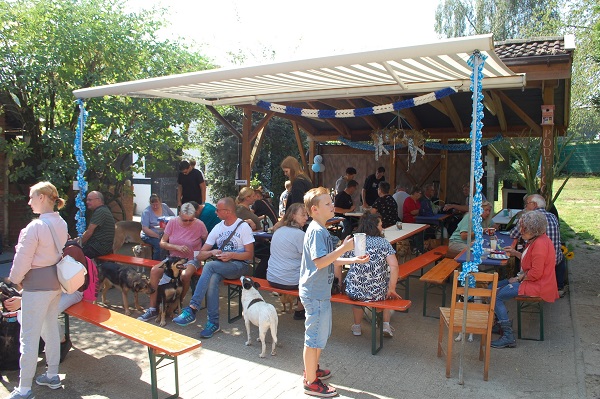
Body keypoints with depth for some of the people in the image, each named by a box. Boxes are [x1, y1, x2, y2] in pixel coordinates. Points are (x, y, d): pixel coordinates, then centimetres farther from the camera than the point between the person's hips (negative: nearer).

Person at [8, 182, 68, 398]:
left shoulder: (35, 226, -21)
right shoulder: (61, 223, 3)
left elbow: (23, 259, -16)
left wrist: (16, 279, 2)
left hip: (37, 285, -8)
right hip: (55, 281, 8)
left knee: (29, 336, 2)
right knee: (51, 328, 19)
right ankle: (52, 375, 31)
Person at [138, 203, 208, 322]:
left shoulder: (199, 225, -11)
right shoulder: (173, 222, -4)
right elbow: (162, 243, -3)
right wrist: (177, 247, -18)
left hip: (191, 259, -3)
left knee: (185, 274, -35)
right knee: (154, 270, -21)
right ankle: (153, 309, -14)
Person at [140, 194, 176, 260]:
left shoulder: (164, 206, 8)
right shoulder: (146, 212, -6)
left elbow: (174, 217, 18)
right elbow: (145, 229, -13)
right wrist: (158, 236, -22)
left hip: (164, 234, 4)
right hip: (150, 236, -4)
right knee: (160, 244, -35)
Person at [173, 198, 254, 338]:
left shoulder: (243, 227, -1)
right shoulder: (218, 228, 14)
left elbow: (250, 254, -5)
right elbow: (200, 255, 11)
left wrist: (231, 255, -19)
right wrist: (212, 252, -10)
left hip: (240, 265, -4)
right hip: (221, 266, 4)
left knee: (210, 266, -31)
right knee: (213, 279, -31)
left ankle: (192, 309, -31)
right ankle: (213, 322, -25)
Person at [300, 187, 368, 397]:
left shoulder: (322, 230, 11)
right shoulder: (316, 231, -21)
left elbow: (330, 260, 16)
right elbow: (320, 262, -28)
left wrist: (354, 259, 9)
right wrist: (344, 248, -27)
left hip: (321, 292, 10)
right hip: (315, 293, -10)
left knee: (321, 333, 23)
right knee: (314, 336, 2)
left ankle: (312, 369, 40)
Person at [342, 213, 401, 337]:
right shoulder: (384, 243, -4)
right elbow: (394, 266, -15)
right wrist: (392, 289, -5)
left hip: (354, 293, 1)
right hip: (378, 293, -1)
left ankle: (357, 327, 42)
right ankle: (386, 325, 25)